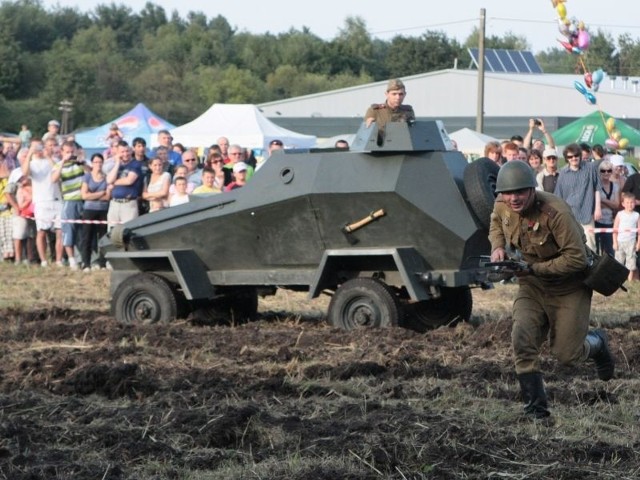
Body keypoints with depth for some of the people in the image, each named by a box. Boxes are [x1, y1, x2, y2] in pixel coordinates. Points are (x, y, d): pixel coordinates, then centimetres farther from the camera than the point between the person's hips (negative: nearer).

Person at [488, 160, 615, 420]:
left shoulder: (555, 212, -30)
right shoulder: (502, 206, -10)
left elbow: (577, 259, -28)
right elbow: (496, 224, 17)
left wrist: (535, 268, -29)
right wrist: (497, 246, -5)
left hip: (569, 288, -5)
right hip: (531, 286, 5)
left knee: (566, 355, 0)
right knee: (522, 338, -19)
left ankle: (596, 343, 37)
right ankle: (535, 406, -10)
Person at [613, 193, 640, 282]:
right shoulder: (620, 214, -1)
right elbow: (615, 229, 0)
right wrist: (615, 242, -3)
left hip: (631, 242, 0)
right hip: (620, 241, 0)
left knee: (631, 258, -1)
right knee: (619, 258, 5)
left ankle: (631, 276, 4)